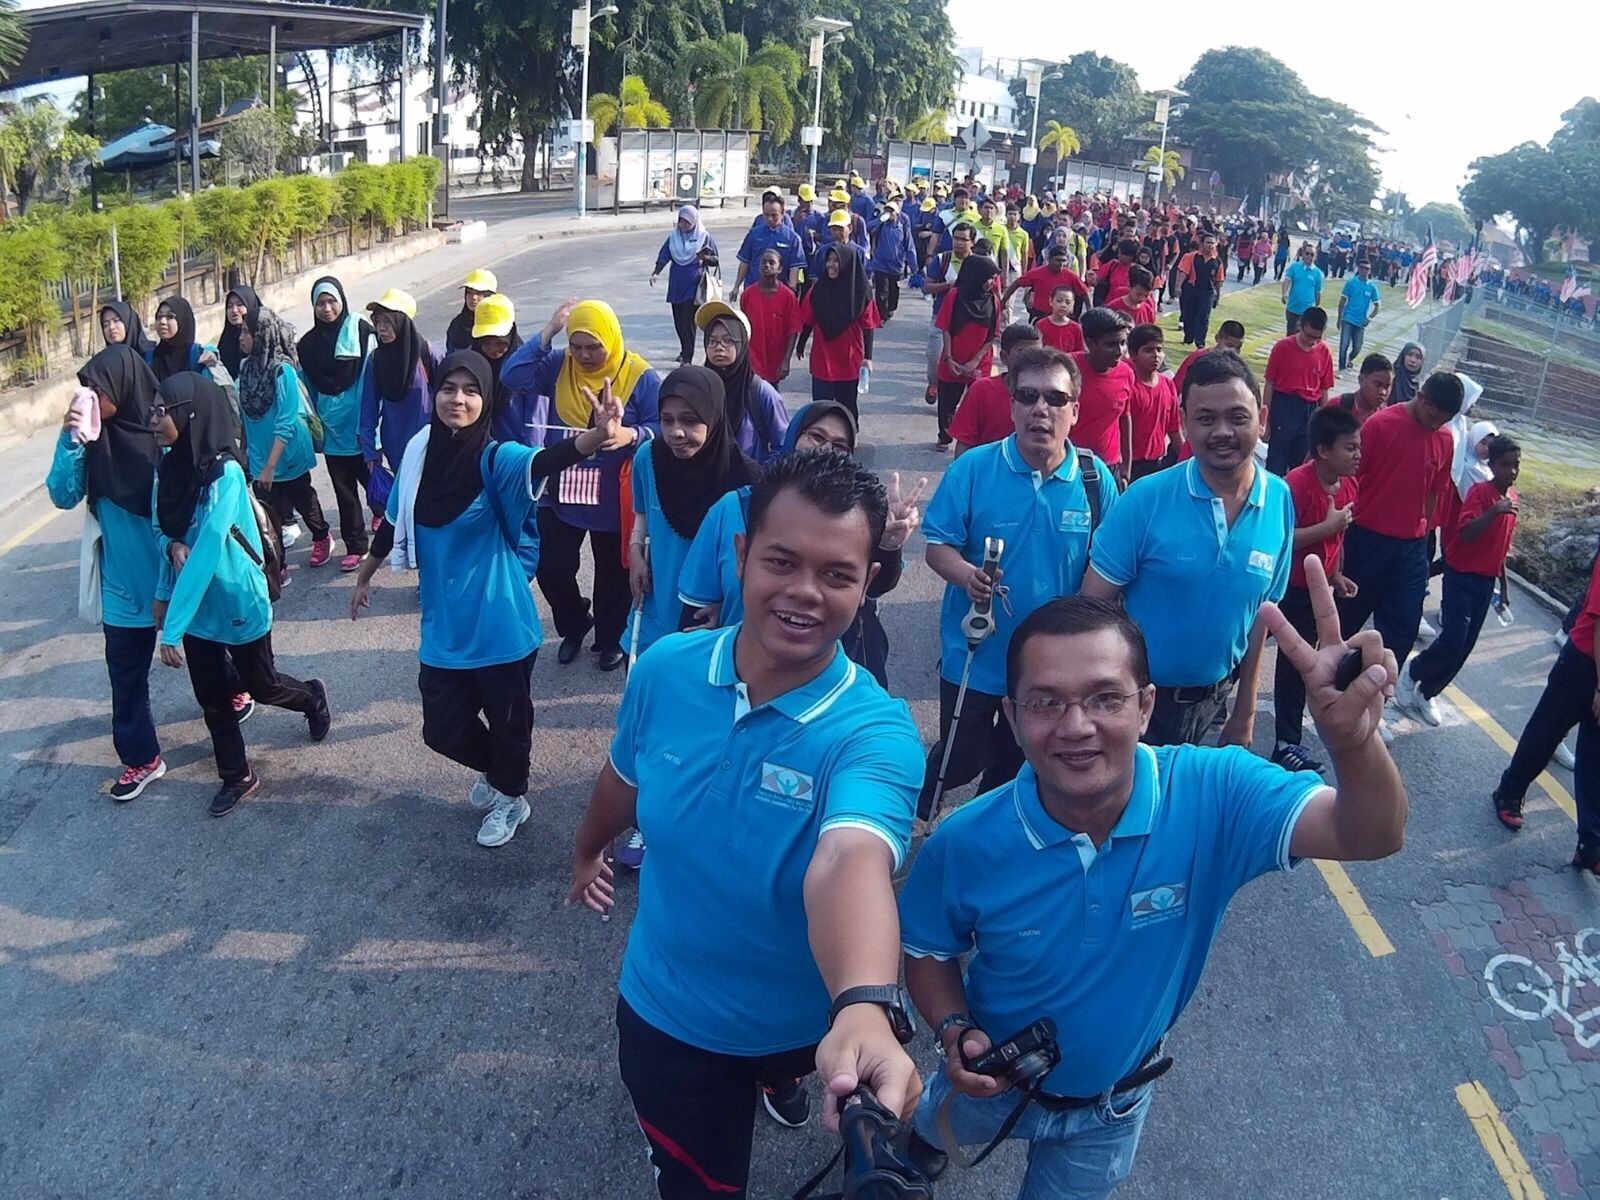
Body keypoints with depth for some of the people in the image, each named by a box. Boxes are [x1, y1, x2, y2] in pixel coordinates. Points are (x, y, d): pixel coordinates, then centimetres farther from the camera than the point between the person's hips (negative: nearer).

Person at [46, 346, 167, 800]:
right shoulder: (95, 437, -6)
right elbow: (63, 495, -12)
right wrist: (71, 439, -23)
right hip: (125, 586, 3)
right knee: (125, 676, 9)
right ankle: (140, 758, 23)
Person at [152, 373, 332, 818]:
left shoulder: (224, 473, -26)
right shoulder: (169, 464, -5)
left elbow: (206, 552, -29)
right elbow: (162, 528, 7)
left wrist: (172, 629, -28)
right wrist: (172, 545, -19)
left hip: (237, 601, -6)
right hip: (195, 604, 6)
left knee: (261, 686, 15)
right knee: (211, 697, 15)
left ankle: (313, 698, 46)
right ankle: (236, 776, 33)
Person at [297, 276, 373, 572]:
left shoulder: (361, 332, -6)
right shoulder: (308, 343, 6)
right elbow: (306, 387, 13)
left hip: (360, 422, -4)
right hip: (331, 426, 4)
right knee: (343, 488, 8)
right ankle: (355, 546, 17)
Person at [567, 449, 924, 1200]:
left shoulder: (875, 733, -30)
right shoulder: (663, 670, -18)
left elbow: (849, 864, -50)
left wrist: (865, 1009, -69)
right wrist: (587, 851, 22)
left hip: (803, 1024, -1)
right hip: (664, 1010, 2)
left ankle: (778, 1079, 66)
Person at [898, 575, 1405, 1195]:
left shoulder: (1212, 797, -32)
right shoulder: (964, 843, -30)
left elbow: (1370, 835, -43)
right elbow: (929, 951, -11)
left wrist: (1354, 742, -65)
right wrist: (955, 1032, -31)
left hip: (1114, 1108, 0)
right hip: (991, 1082, 1)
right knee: (930, 1132, 33)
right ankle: (917, 1138, 68)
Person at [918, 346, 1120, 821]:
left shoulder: (1096, 479, -8)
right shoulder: (972, 468, -14)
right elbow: (938, 546, -11)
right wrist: (967, 575, -32)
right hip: (975, 653, -2)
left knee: (1016, 764, 21)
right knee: (963, 758, 6)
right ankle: (914, 814, 38)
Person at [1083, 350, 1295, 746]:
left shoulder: (1280, 502, -7)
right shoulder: (1146, 498, -18)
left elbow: (1260, 614, 2)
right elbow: (1094, 605, -14)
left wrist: (1245, 713, 7)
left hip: (1211, 699, 3)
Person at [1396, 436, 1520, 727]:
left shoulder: (1512, 497, 9)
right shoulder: (1479, 491, -13)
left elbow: (1502, 546, 18)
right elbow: (1465, 533, -26)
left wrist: (1504, 585, 20)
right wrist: (1494, 511, -37)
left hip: (1486, 581, 7)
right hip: (1462, 576, -7)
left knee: (1466, 645, 7)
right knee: (1453, 638, -15)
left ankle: (1426, 694, 20)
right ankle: (1412, 674, 11)